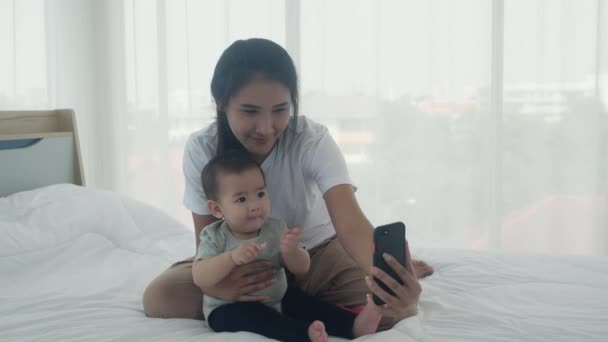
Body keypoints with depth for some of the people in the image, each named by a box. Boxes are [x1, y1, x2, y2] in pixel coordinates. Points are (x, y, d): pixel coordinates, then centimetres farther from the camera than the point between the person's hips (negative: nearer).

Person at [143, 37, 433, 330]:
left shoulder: (313, 140, -26)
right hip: (242, 261, 3)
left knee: (393, 307, -31)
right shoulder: (201, 150, -20)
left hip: (316, 251, -2)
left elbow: (350, 222, -39)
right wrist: (216, 279, -40)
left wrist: (385, 273, -62)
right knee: (159, 297, -26)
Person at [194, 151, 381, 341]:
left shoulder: (276, 229, -2)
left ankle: (353, 326, -26)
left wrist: (290, 252, -27)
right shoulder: (215, 237, -12)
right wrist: (232, 257, -38)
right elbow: (200, 279, -25)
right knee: (245, 313, -32)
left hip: (275, 303, 5)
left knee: (299, 301, -16)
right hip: (229, 309, -5)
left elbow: (302, 269, -4)